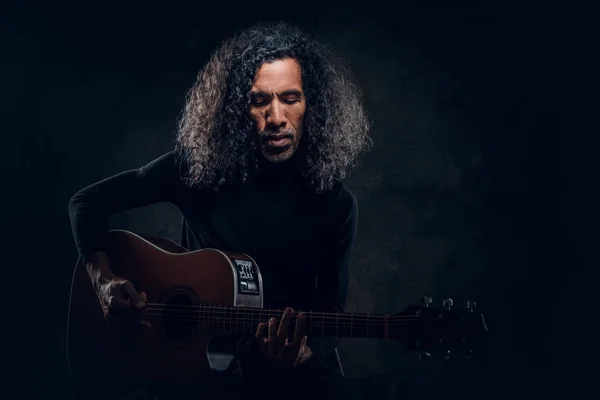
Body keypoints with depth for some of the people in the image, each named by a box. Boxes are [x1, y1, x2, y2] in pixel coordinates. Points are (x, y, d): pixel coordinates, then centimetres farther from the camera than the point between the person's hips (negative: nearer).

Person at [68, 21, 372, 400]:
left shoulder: (337, 205, -5)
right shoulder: (200, 166, -7)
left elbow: (330, 311, -1)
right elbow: (87, 201, 2)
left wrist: (304, 352, -23)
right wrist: (105, 280, -13)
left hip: (294, 365, 2)